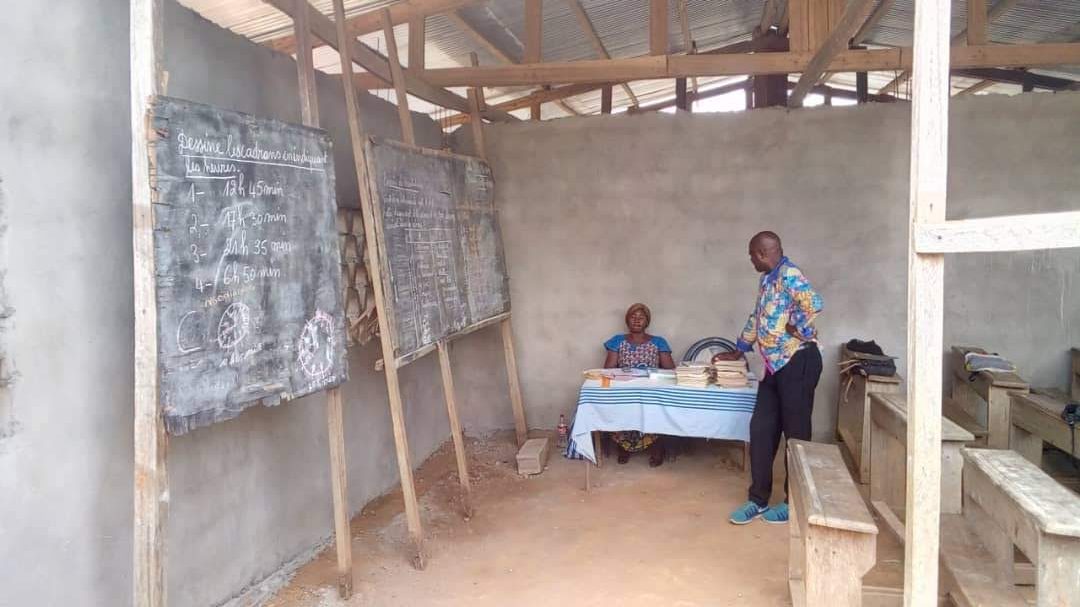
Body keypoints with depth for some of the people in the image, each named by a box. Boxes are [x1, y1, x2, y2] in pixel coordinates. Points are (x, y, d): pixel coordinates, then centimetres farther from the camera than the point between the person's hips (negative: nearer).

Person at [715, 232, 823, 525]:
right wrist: (738, 351, 34)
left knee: (796, 433, 1)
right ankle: (758, 499, 16)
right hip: (776, 365, 9)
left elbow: (813, 303, -32)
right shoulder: (768, 280, 16)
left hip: (797, 362, -9)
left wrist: (796, 330, -16)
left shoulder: (789, 274, -15)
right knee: (761, 429, 8)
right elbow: (757, 319, 28)